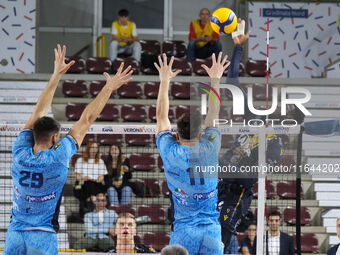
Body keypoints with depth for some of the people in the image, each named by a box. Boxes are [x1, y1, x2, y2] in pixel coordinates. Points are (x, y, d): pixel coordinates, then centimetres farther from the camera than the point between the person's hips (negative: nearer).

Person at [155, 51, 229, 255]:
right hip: (212, 229, 1)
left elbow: (161, 116, 10)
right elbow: (213, 115, 13)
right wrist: (215, 79, 24)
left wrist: (165, 81, 20)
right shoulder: (210, 150, -2)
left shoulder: (171, 153, -5)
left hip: (183, 230, -1)